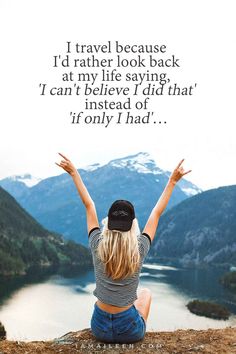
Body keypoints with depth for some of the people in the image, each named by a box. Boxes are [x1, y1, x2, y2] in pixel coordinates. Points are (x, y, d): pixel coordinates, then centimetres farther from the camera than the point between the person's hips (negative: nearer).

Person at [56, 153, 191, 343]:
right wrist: (172, 181, -1)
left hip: (100, 328, 1)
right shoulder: (139, 249, -18)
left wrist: (74, 172, 3)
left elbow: (89, 206, -5)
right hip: (129, 331, -1)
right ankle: (141, 329, 36)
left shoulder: (97, 246, -15)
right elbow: (157, 212, -8)